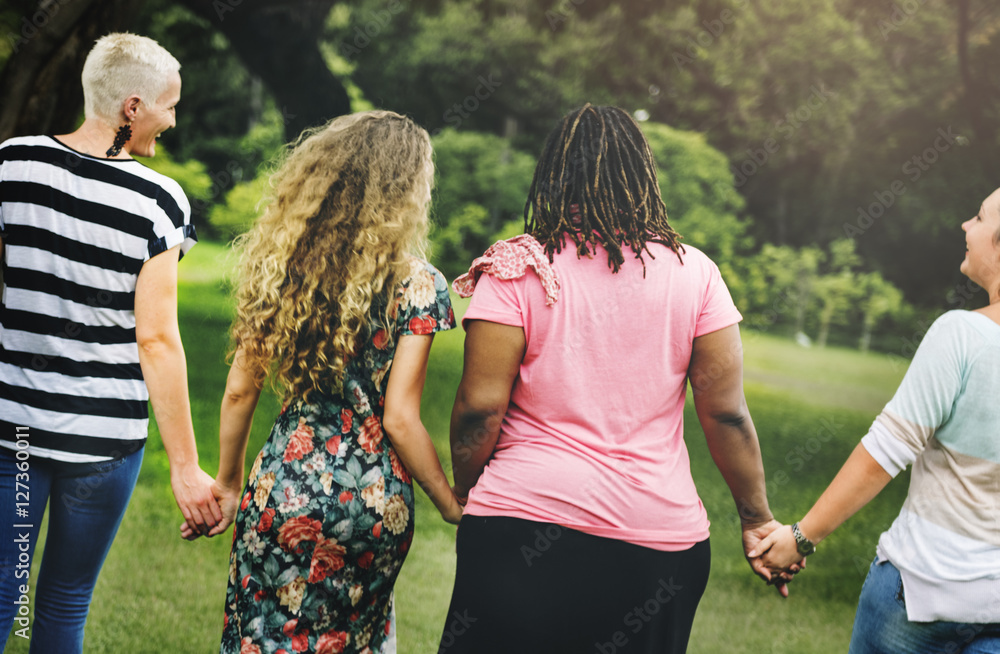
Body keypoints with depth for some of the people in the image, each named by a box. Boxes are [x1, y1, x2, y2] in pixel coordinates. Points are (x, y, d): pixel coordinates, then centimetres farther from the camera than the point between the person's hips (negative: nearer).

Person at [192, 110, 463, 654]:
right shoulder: (417, 285, -12)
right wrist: (451, 505, -2)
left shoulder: (281, 263, -2)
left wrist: (228, 481, 15)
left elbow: (240, 391, 1)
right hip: (374, 501, -1)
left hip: (283, 490, 2)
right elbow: (399, 420, -14)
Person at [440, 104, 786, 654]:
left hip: (526, 518, -2)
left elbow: (480, 407, -7)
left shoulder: (518, 269, -5)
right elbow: (726, 413, 1)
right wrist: (757, 519, 12)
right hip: (658, 536, 2)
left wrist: (463, 494, 10)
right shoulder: (694, 274, 1)